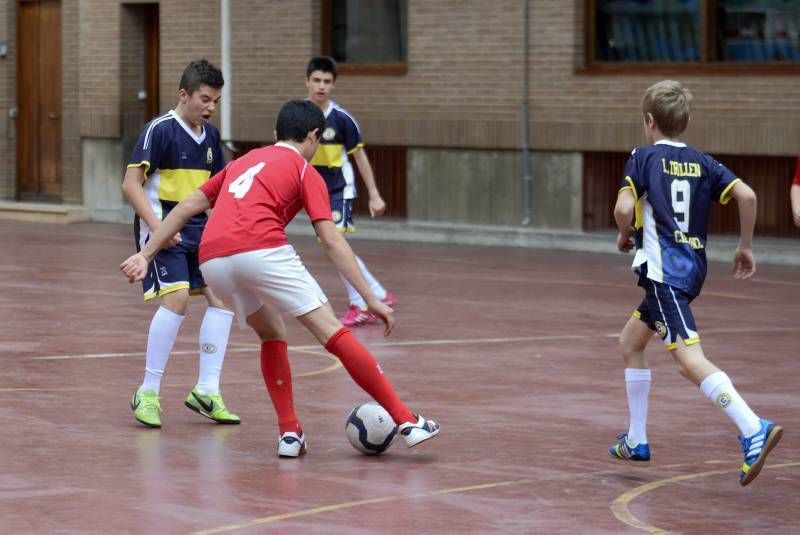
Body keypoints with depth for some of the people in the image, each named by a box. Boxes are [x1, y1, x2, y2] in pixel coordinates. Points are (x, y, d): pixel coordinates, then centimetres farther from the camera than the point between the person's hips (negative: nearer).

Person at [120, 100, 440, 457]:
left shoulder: (244, 162, 32)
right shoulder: (305, 172, 15)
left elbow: (187, 207, 27)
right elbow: (332, 242, 4)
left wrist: (145, 255, 28)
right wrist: (372, 299, 2)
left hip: (212, 260, 5)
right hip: (262, 251, -5)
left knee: (272, 336, 26)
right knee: (333, 333, -3)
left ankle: (289, 432, 14)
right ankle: (406, 421, -6)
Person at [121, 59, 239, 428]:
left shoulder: (210, 135, 9)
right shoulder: (159, 130, -12)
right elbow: (131, 184, -16)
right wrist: (157, 226, -25)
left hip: (198, 228, 7)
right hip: (163, 226, -7)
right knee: (177, 297, -21)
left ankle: (206, 391, 5)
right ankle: (147, 394, -10)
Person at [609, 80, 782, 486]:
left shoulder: (644, 157, -1)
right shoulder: (702, 162, 13)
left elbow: (624, 208, -13)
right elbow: (746, 195, 0)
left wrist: (625, 235, 8)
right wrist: (746, 247, 9)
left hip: (662, 267, -8)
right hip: (693, 266, 8)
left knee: (690, 360, -18)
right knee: (630, 342, 24)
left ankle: (754, 431, -36)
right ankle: (636, 442, 25)